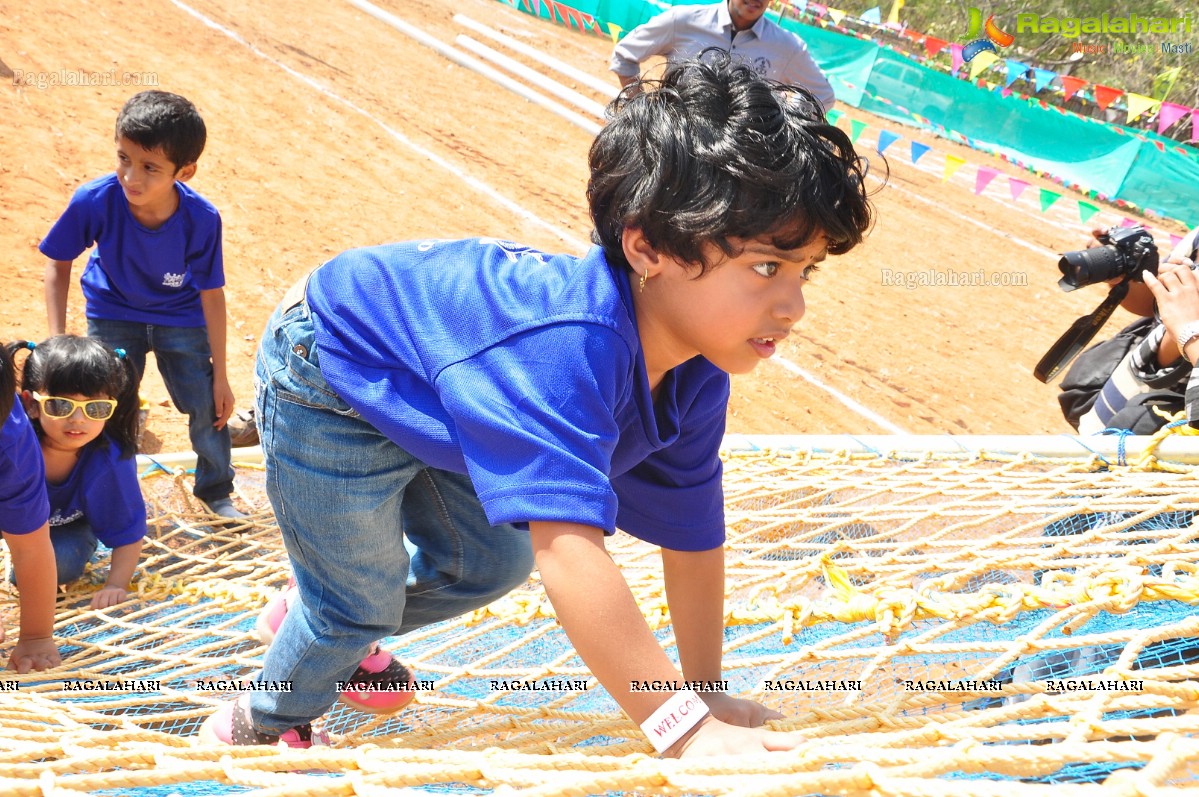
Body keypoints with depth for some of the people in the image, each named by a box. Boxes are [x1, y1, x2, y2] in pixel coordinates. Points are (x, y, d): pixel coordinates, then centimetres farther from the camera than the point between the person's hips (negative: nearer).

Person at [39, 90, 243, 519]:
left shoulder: (202, 220, -32)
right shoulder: (95, 201, -33)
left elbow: (211, 295, -17)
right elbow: (59, 263, -13)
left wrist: (220, 375, -9)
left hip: (181, 316, 0)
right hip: (114, 312, 0)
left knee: (208, 407, 3)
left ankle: (215, 490, 30)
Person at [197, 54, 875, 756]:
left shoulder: (697, 380, -18)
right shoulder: (568, 345, -46)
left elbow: (692, 537, -6)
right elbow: (569, 550, -54)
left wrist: (708, 692, -3)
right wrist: (684, 729, -54)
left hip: (422, 398, 8)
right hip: (333, 381, -8)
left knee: (492, 565, 19)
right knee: (361, 606, 1)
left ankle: (319, 631, 44)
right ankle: (261, 727, 33)